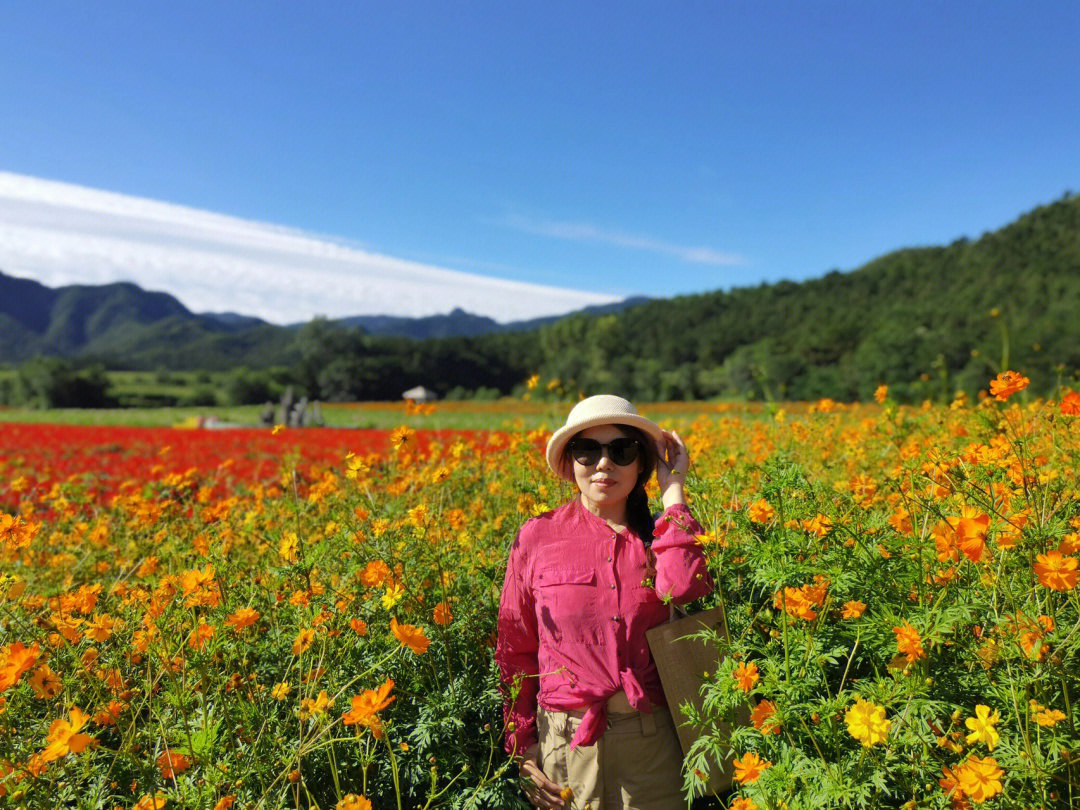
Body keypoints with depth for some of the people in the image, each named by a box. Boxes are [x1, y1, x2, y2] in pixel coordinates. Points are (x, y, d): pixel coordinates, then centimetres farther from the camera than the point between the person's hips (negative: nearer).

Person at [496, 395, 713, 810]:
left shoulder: (658, 537, 0)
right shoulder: (537, 537, -4)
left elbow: (683, 589, -25)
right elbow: (516, 648, 4)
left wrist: (672, 490, -16)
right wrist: (523, 746, 3)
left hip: (653, 739, 1)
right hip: (567, 739, -1)